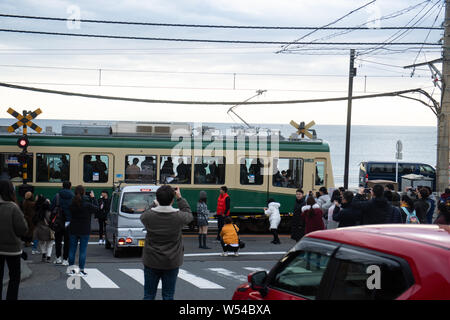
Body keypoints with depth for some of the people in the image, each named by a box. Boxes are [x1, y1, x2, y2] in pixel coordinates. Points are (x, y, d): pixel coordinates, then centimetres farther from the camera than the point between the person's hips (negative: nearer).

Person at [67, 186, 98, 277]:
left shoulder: (71, 204, -7)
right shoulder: (87, 204, -14)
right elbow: (96, 208, 1)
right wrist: (93, 198, 14)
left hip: (73, 230, 3)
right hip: (84, 230, -3)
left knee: (72, 249, 12)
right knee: (83, 250, 2)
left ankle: (71, 268, 15)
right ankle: (81, 270, 3)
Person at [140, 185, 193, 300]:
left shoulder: (148, 216, -15)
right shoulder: (179, 216, -15)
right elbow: (189, 215, 8)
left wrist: (155, 203, 13)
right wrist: (180, 198, 12)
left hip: (151, 262, 0)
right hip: (171, 263, 0)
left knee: (149, 295, 11)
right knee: (168, 296, 8)